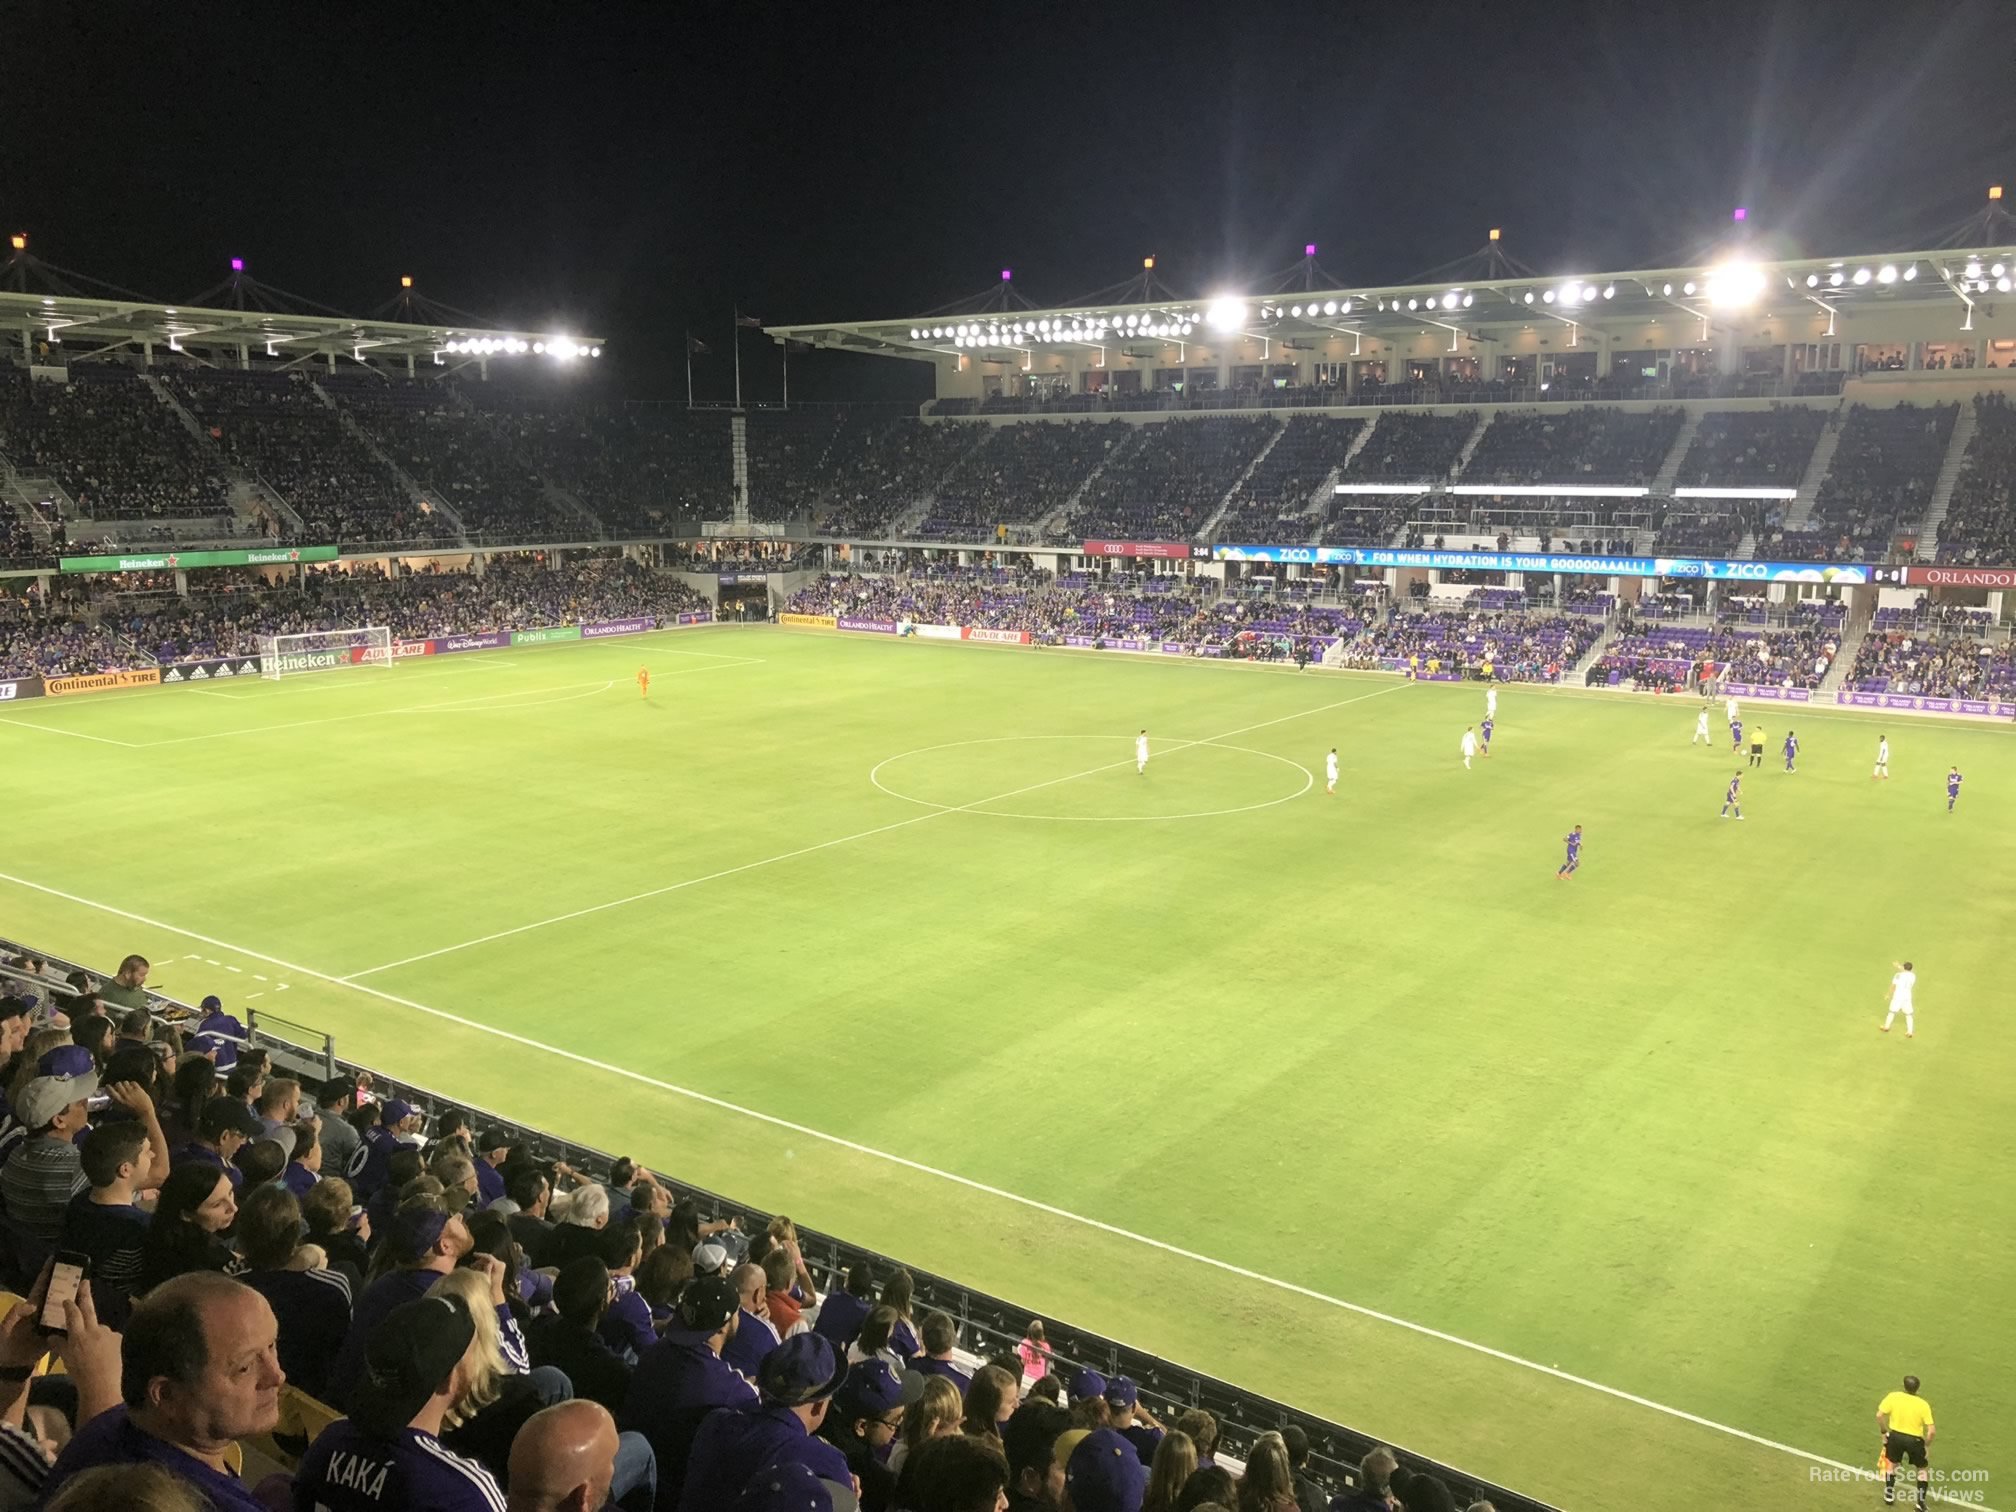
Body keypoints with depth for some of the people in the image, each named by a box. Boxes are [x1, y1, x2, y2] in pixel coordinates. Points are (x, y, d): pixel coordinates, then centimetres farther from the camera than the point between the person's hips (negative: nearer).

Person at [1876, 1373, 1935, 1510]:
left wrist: (1883, 1432, 4)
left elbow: (1879, 1415, -11)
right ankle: (1921, 1503, 22)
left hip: (1896, 1436, 1)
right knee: (1923, 1469, 23)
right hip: (1915, 1440, -1)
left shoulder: (1893, 1397, -11)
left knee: (1892, 1463, 27)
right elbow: (1931, 1430, -17)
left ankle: (1889, 1495, 34)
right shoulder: (1923, 1405, -15)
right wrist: (1927, 1446, -1)